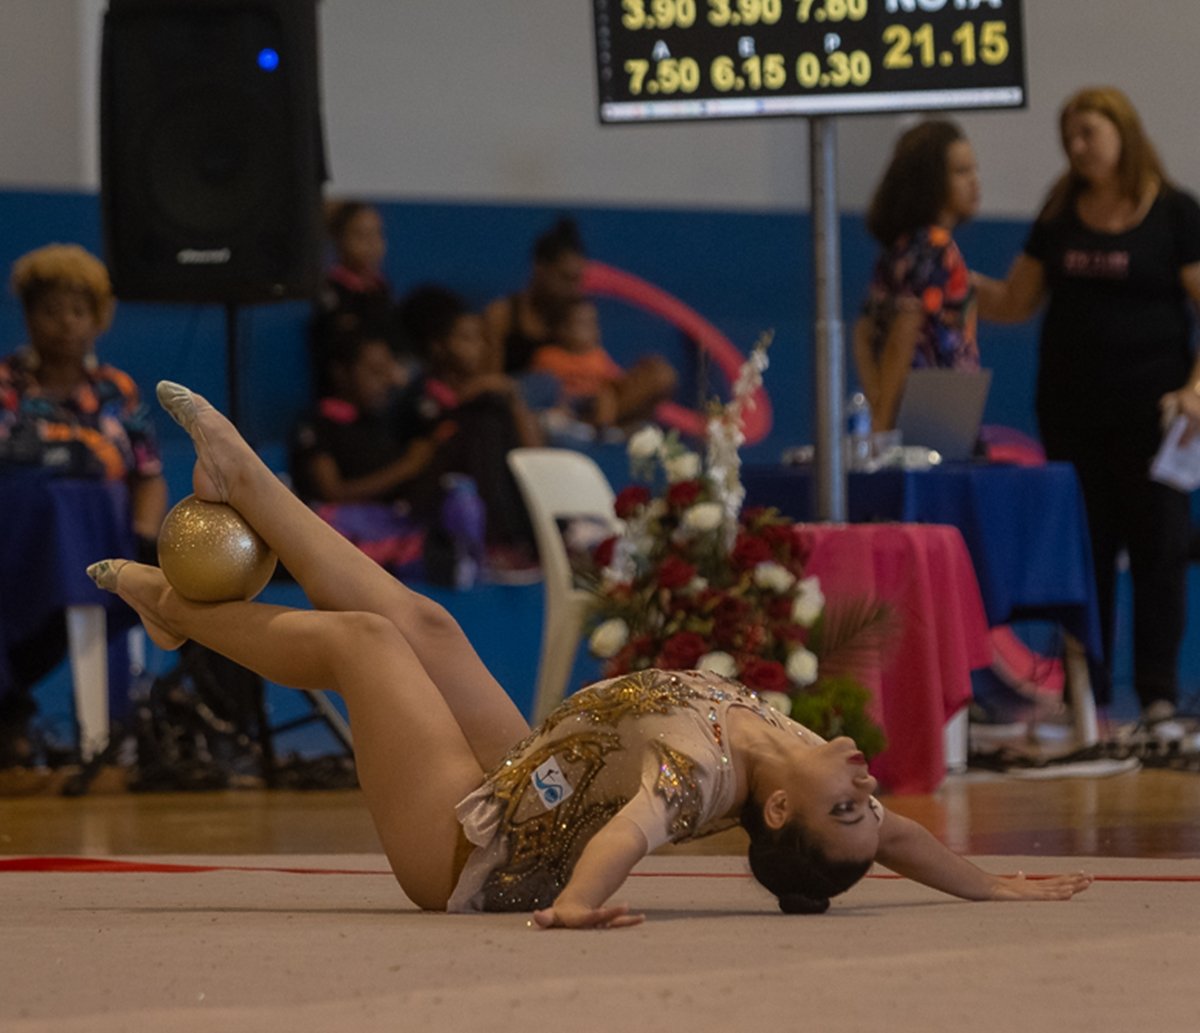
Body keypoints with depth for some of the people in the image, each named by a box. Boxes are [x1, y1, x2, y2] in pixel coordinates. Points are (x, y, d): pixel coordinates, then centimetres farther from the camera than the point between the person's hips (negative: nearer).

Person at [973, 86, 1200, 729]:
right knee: (1082, 550, 3)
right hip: (1071, 410, 4)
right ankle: (1084, 693, 8)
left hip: (1148, 410, -4)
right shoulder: (1060, 216, 11)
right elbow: (1013, 303, 15)